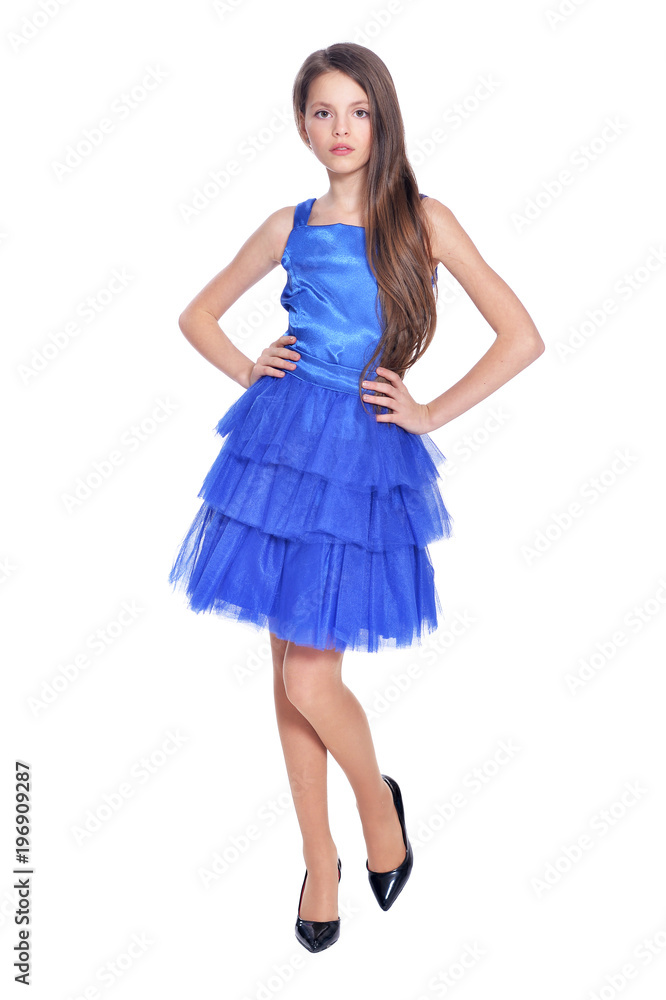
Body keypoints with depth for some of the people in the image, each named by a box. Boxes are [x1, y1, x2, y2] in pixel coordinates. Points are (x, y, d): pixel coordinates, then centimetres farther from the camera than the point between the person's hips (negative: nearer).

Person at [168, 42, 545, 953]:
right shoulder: (289, 227, 9)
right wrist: (247, 372, 5)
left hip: (367, 455, -3)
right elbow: (198, 313, 21)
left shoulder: (422, 220, 0)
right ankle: (320, 860, 28)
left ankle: (378, 798, 26)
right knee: (290, 672, 8)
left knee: (311, 679, -7)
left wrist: (432, 412, -5)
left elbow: (522, 338, -4)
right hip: (282, 441, 4)